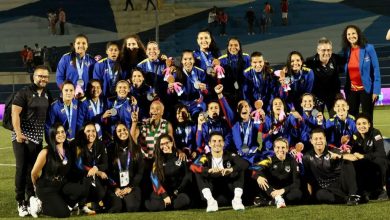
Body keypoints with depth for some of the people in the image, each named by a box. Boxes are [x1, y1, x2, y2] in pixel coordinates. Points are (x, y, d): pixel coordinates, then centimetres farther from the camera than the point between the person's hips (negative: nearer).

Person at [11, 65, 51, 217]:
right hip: (23, 136, -5)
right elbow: (15, 113, -13)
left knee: (34, 169, 7)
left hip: (38, 138, 5)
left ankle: (31, 200, 16)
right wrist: (18, 133, -21)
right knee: (22, 168, -6)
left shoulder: (47, 95, 12)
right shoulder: (23, 93, -7)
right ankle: (20, 202, -1)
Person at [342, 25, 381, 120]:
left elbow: (376, 70, -9)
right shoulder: (346, 51, 3)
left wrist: (376, 90, -13)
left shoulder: (368, 48, -9)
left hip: (366, 89, -4)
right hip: (351, 90, 4)